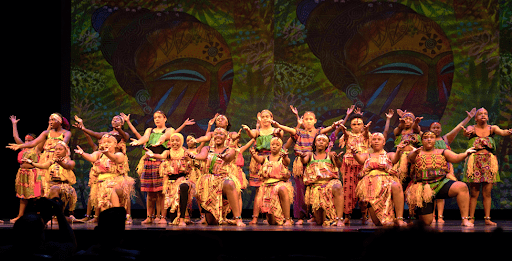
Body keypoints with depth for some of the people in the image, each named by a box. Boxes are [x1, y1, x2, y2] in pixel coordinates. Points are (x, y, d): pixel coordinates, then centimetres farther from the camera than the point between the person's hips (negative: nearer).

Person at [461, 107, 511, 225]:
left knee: (487, 192, 1)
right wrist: (466, 133, -45)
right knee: (474, 193, -2)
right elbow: (466, 133, -20)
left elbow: (501, 132, -14)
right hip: (474, 160, -2)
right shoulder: (472, 128, 3)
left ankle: (487, 218, 5)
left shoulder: (492, 128, 7)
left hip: (489, 161, 2)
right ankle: (471, 218, 4)